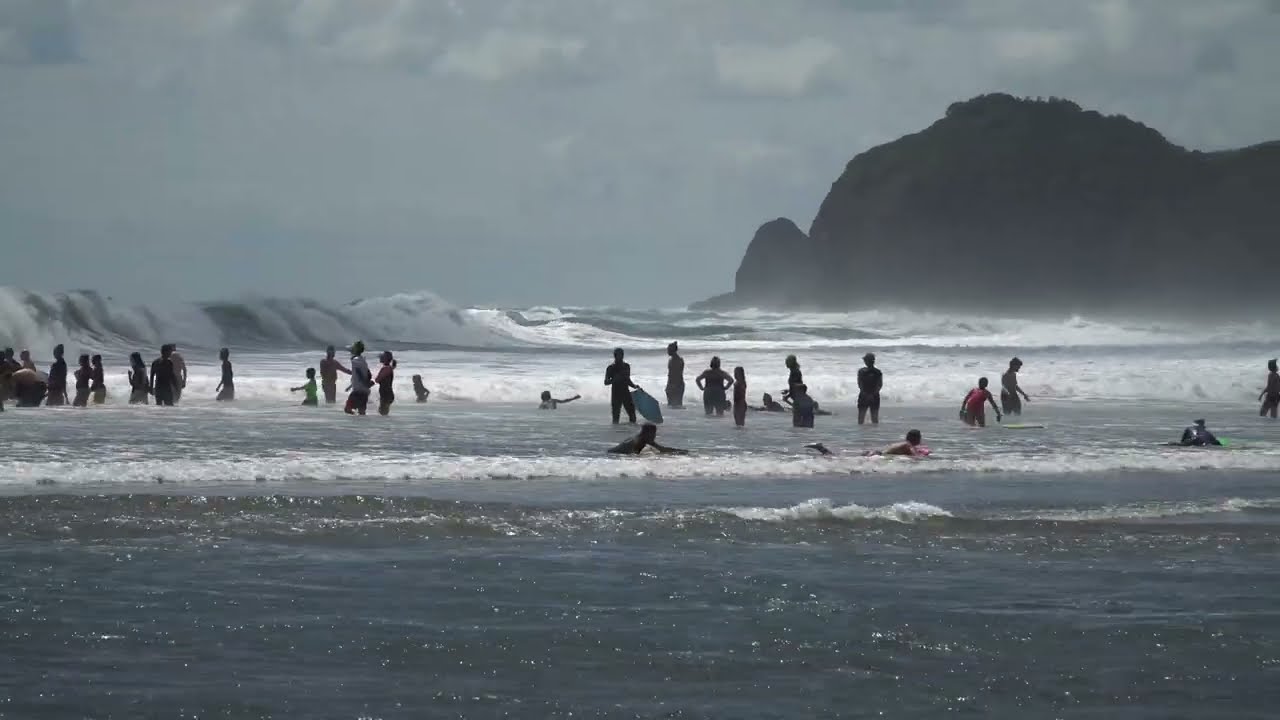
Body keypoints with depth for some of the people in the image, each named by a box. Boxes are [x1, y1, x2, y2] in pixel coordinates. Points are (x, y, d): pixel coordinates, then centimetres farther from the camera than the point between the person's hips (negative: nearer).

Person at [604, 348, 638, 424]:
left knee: (632, 415, -5)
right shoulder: (611, 368, -1)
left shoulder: (626, 366, 13)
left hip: (626, 393, 4)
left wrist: (634, 386, 6)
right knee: (616, 417, -5)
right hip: (616, 394, -4)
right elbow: (606, 382, -4)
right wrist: (614, 379, -21)